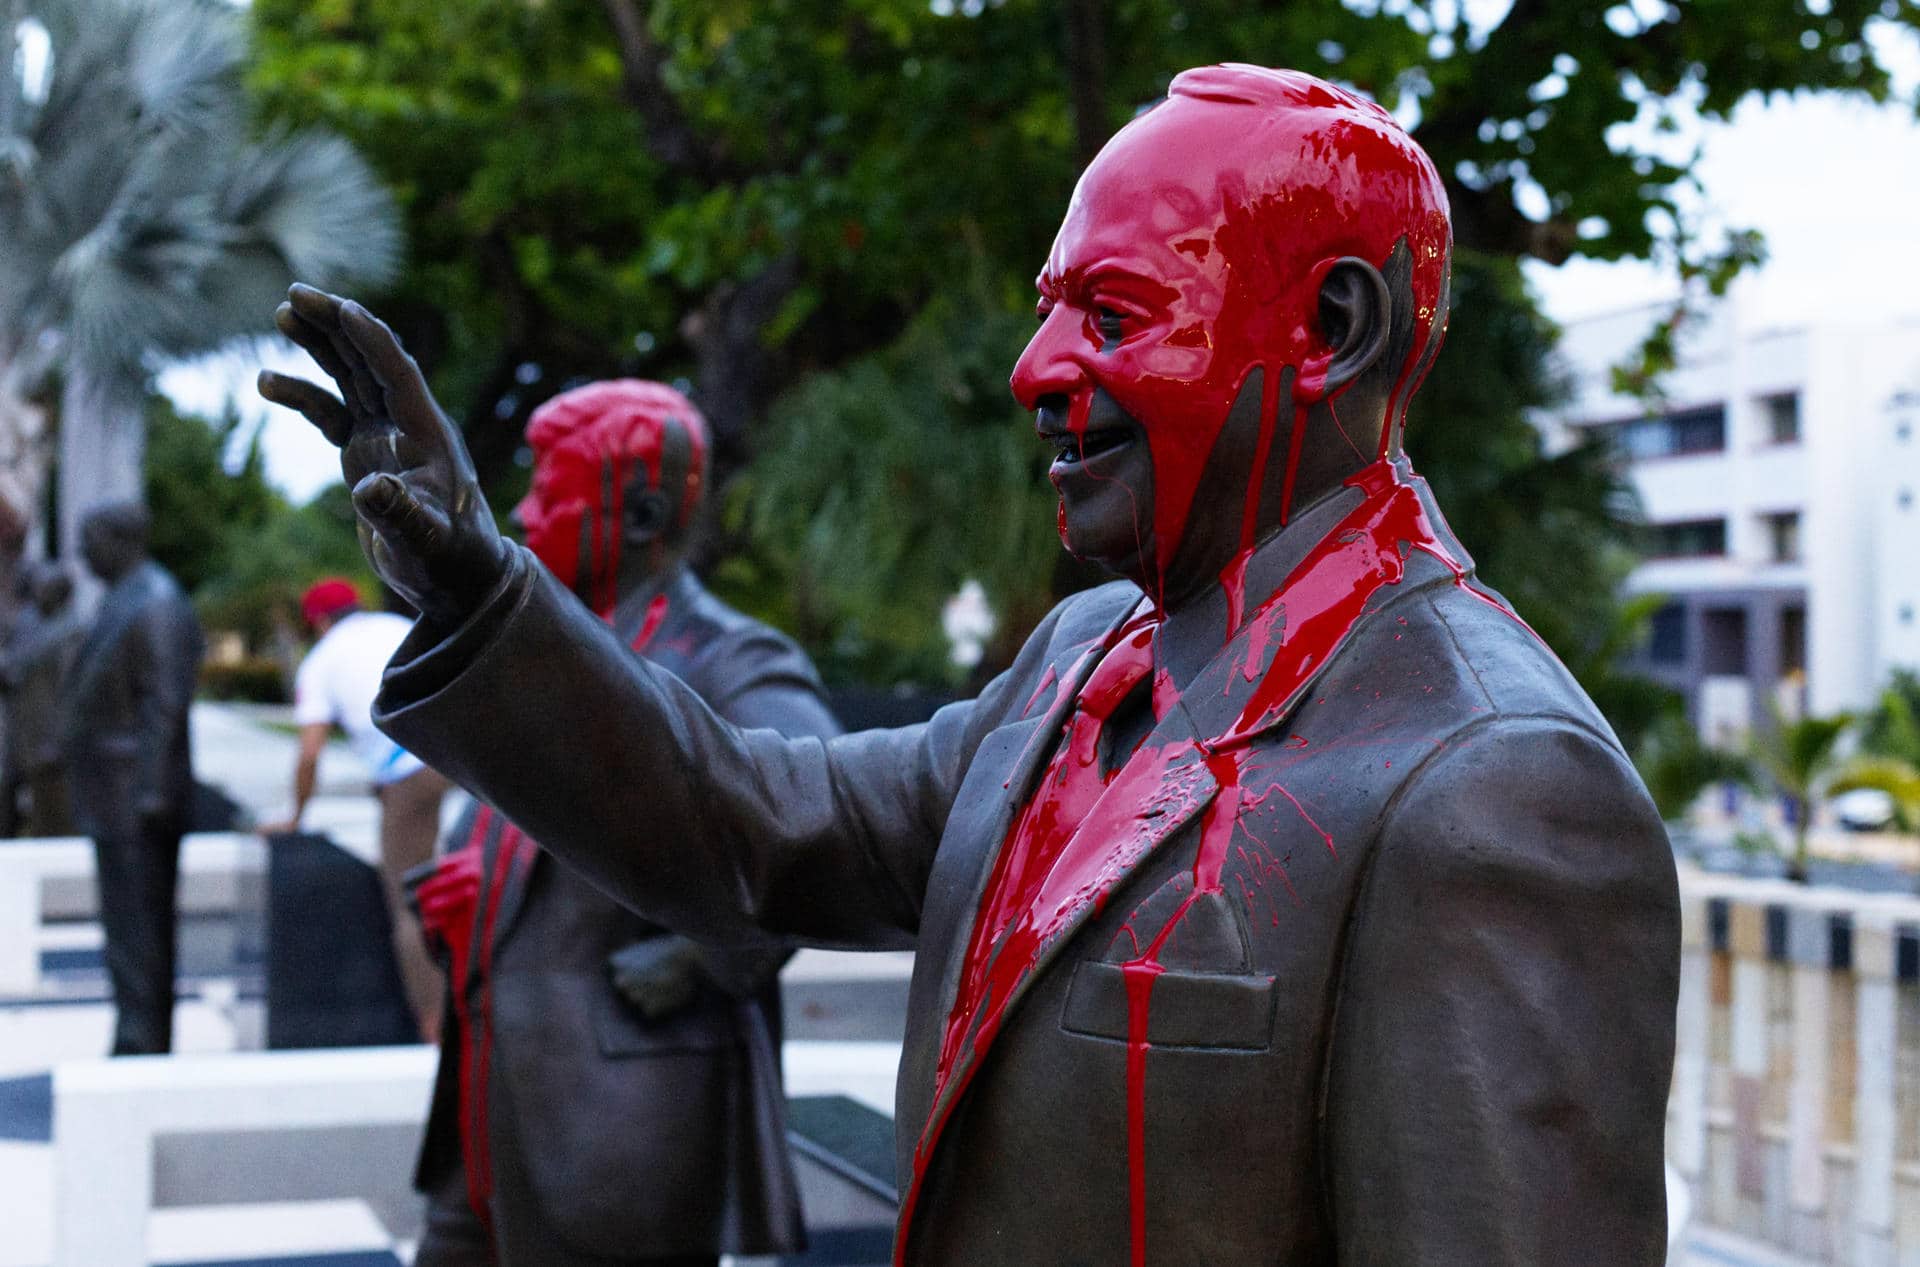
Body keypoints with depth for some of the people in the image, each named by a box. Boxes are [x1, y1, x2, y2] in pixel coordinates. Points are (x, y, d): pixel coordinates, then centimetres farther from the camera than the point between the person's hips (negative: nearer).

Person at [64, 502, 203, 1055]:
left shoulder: (155, 605, -14)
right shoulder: (122, 599, 17)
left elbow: (165, 703, -20)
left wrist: (152, 792, -22)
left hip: (136, 799, -10)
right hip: (118, 801, 10)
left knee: (136, 922, -9)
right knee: (134, 922, 13)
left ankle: (140, 1041, -7)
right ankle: (150, 1041, 18)